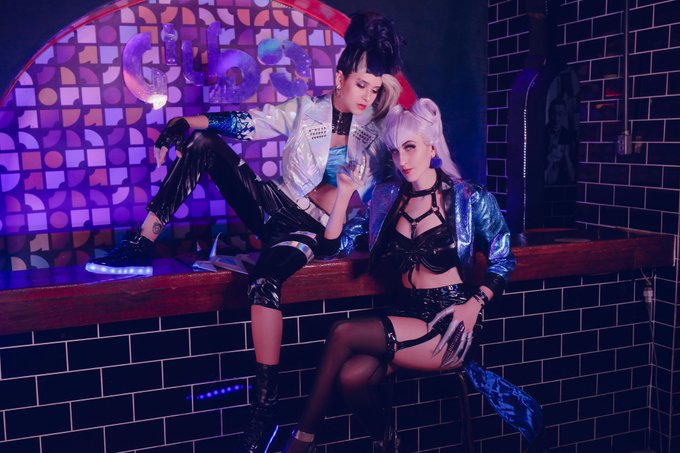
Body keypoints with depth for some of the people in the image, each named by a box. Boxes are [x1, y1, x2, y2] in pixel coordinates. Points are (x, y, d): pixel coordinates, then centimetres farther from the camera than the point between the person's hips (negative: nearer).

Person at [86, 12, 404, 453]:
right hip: (277, 208, 4)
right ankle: (142, 247, -12)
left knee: (264, 281, -36)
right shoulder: (304, 110, 5)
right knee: (203, 143, -10)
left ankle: (266, 409, -28)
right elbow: (242, 123, -3)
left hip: (318, 229, -4)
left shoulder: (378, 127, 5)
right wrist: (187, 123, -13)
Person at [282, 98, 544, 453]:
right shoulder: (387, 198, 10)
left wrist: (475, 303, -12)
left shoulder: (469, 199, -2)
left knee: (343, 334, -24)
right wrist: (345, 190, 0)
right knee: (351, 377, -26)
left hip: (449, 324, -4)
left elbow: (504, 260, 2)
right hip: (407, 313, 4)